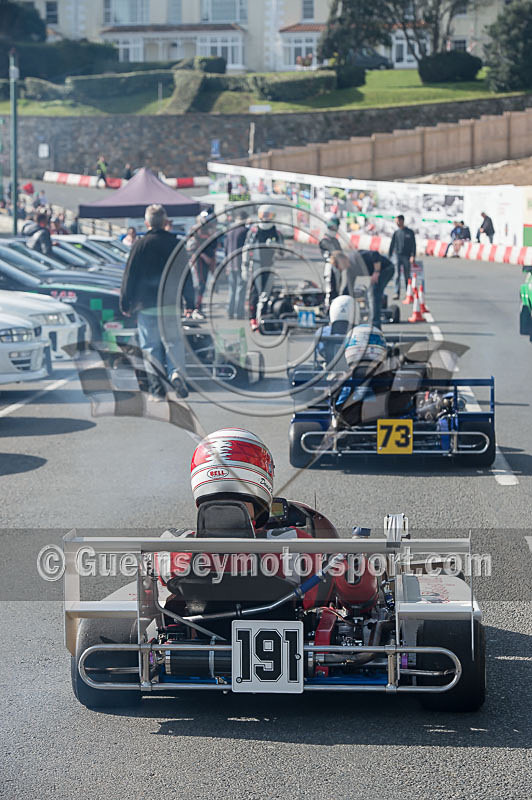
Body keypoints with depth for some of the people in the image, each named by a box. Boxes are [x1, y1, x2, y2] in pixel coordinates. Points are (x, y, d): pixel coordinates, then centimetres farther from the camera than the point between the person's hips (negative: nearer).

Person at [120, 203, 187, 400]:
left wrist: (125, 303, 3)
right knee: (174, 341, 10)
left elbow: (130, 275, -4)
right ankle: (176, 371, -16)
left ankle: (157, 388, 2)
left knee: (151, 347, 4)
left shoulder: (141, 244, -5)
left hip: (147, 304, -2)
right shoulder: (175, 242, 2)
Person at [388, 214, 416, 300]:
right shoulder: (396, 233, 9)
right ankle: (397, 293, -10)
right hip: (398, 256, 2)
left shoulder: (410, 232, 2)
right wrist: (389, 257, 5)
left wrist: (413, 256, -13)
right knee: (397, 276, -7)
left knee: (407, 276, 5)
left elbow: (413, 245, -2)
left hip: (407, 257, -2)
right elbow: (392, 245, 11)